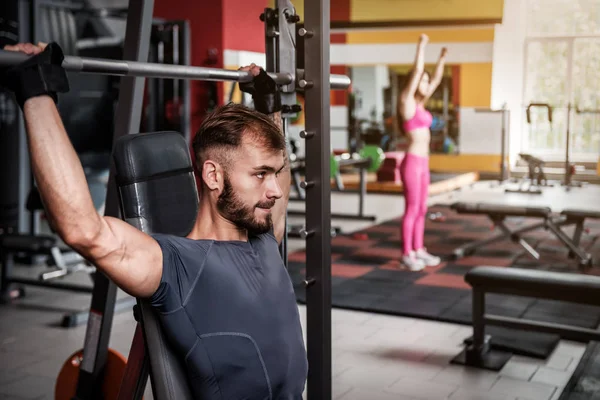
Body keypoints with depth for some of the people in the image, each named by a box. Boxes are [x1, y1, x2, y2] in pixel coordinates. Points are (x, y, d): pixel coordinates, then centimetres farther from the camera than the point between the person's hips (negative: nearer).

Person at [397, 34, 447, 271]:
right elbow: (416, 72, -14)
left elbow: (436, 80, 22)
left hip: (422, 162, 9)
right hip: (412, 162, -9)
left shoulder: (420, 104, 13)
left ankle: (418, 250, 20)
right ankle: (407, 254, 3)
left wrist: (442, 59, 19)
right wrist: (422, 46, -10)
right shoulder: (407, 102, -8)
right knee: (412, 209, -4)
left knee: (421, 209, 12)